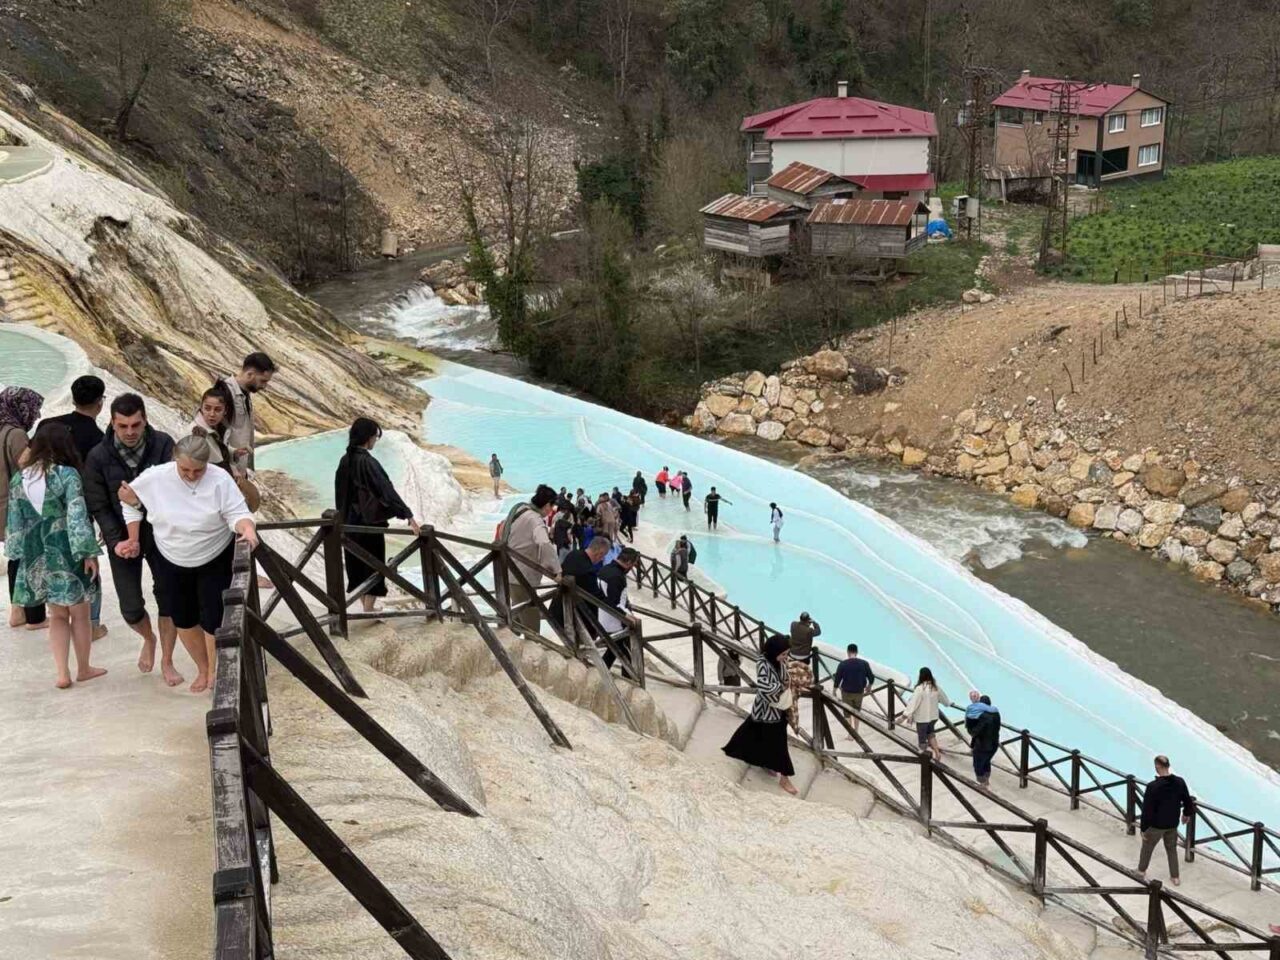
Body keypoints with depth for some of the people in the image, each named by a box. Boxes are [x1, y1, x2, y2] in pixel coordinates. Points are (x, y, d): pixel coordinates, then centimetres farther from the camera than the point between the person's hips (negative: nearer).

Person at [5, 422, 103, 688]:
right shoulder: (67, 474, -13)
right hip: (67, 553, -5)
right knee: (79, 614, 12)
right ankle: (83, 668, 23)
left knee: (57, 615, 15)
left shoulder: (19, 478, 3)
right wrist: (89, 553, -13)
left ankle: (62, 673, 10)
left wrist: (20, 553, 14)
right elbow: (77, 517, -17)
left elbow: (14, 520, 7)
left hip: (37, 556, 5)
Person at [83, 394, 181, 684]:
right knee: (131, 608, 3)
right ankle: (148, 639, 37)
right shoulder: (98, 457, -11)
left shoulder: (163, 445, -13)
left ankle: (167, 662, 20)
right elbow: (98, 506, -8)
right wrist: (116, 540, -18)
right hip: (122, 539, 0)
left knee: (168, 599, 3)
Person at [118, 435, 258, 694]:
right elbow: (131, 502, 2)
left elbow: (237, 513, -21)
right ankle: (202, 668, 36)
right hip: (172, 563, 3)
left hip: (215, 561, -3)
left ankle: (215, 673, 22)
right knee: (184, 619, 14)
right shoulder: (155, 478, -15)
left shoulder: (220, 480, -21)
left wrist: (247, 530, -43)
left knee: (213, 619, -1)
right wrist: (134, 539, 1)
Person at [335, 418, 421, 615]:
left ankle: (366, 607, 26)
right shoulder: (367, 462, -19)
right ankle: (369, 610, 5)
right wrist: (408, 515, -26)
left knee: (357, 563, 15)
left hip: (350, 521, 8)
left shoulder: (345, 461, 4)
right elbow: (386, 489, -24)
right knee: (372, 564, 3)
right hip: (369, 521, -8)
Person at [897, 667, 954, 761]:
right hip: (933, 716, 7)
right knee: (930, 733, 27)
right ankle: (937, 752, 19)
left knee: (922, 738, 8)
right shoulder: (935, 687, -2)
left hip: (922, 718, -7)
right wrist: (949, 703, 38)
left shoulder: (920, 689, -24)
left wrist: (904, 715, -24)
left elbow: (913, 703, -26)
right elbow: (942, 697, 17)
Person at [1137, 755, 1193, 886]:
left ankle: (1141, 872, 39)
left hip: (1156, 825, -4)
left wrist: (1144, 828, -10)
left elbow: (1146, 810, -22)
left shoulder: (1153, 786, -27)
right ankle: (1175, 877, 31)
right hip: (1173, 824, 4)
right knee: (1172, 849, 24)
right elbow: (1188, 801, 2)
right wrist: (1187, 814, 23)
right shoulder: (1180, 782, -13)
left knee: (1147, 847, 21)